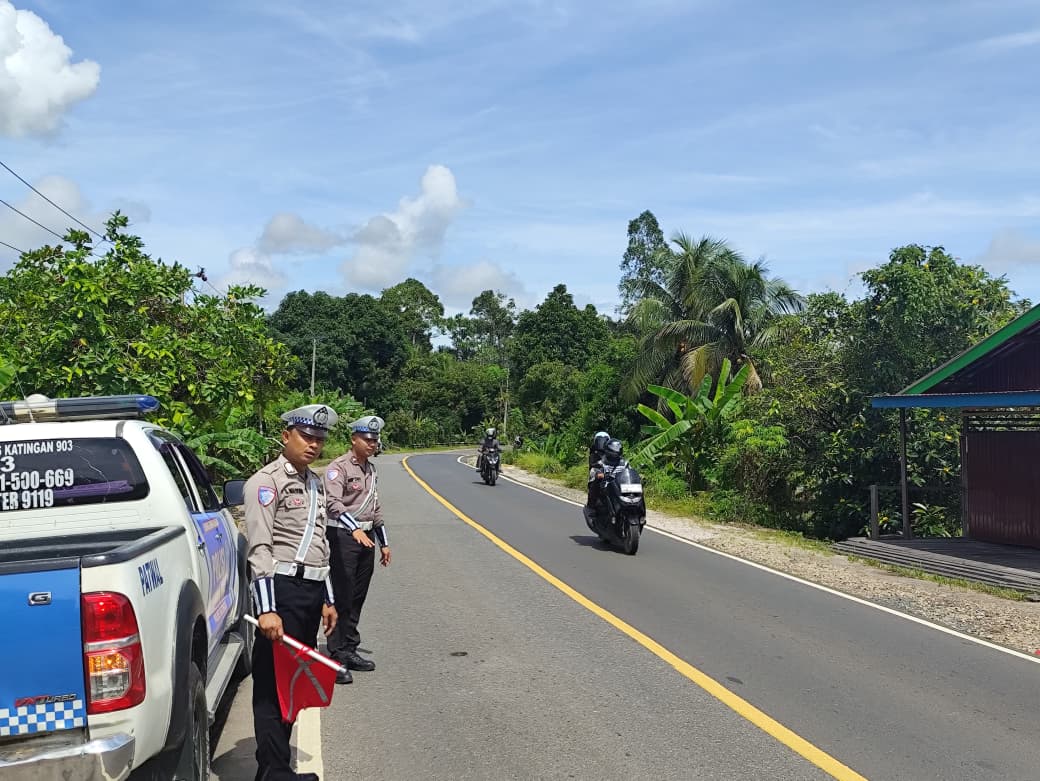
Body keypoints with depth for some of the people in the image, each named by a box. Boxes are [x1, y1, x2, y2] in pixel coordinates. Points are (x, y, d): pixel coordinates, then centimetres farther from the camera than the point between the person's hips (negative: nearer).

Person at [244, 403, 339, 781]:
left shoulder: (316, 483, 16)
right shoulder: (267, 481, -8)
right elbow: (260, 548, -16)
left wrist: (327, 599, 20)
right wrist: (266, 608, -22)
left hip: (312, 590, 8)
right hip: (282, 588, -8)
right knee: (273, 683, -3)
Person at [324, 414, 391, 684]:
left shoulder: (371, 468, 17)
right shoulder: (339, 467, -9)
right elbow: (334, 502, -22)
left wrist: (383, 541, 20)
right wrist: (355, 529, -35)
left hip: (367, 536, 8)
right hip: (344, 536, -8)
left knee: (358, 598, 13)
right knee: (343, 598, -7)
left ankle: (350, 650, 23)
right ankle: (336, 656, -1)